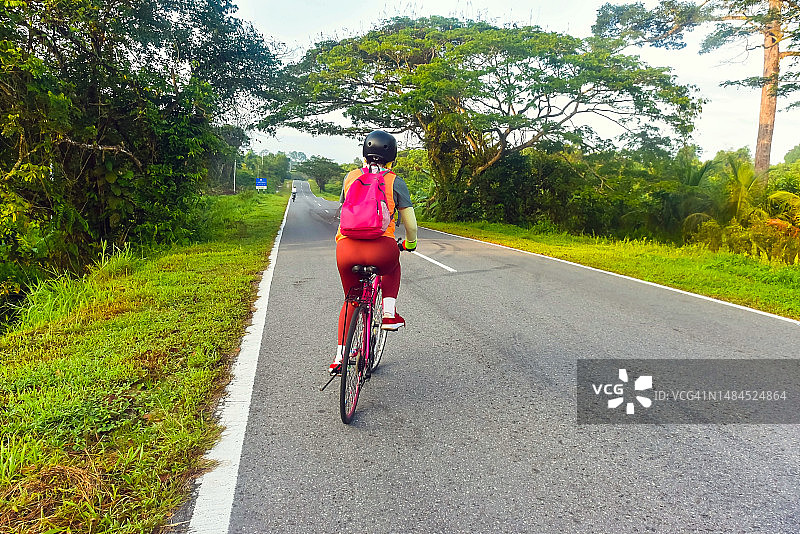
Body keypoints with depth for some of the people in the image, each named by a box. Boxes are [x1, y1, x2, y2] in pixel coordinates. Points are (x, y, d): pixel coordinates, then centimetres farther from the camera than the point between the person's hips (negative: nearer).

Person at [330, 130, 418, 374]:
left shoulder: (351, 177, 16)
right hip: (381, 249, -2)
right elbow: (410, 223, 8)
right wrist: (410, 243, 29)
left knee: (351, 300, 26)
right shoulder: (395, 182, 7)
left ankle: (339, 357, 25)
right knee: (392, 268, 36)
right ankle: (389, 314, 20)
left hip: (346, 248, 3)